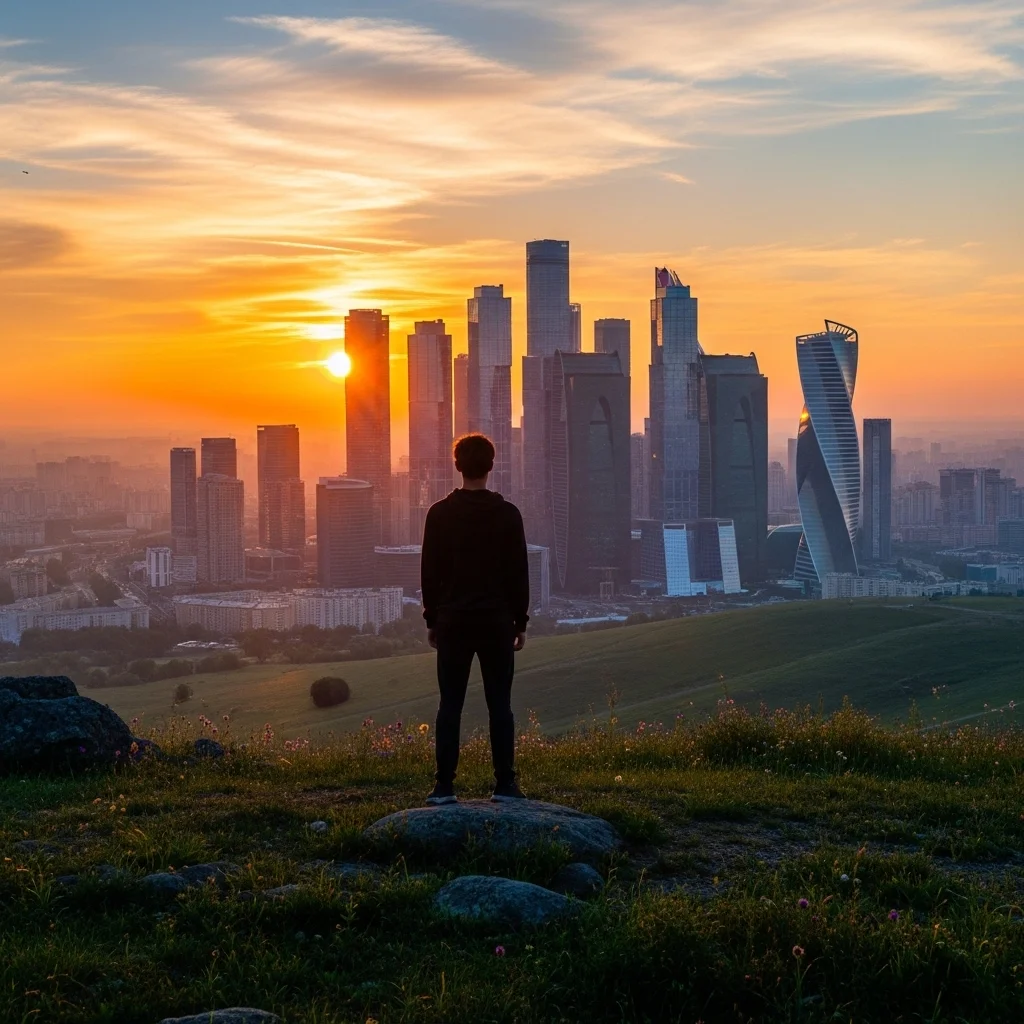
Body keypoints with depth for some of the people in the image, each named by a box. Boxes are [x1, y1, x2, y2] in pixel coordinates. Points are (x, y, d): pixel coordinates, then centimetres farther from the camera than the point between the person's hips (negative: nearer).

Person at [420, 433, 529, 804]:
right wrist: (520, 622, 8)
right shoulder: (507, 514, -2)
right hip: (497, 621, 0)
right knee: (500, 705, 4)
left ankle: (444, 785, 0)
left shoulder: (439, 513, -2)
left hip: (453, 621, 0)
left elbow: (429, 572, 2)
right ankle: (505, 785, 3)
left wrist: (432, 620, 10)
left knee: (450, 705, 3)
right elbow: (519, 573, 1)